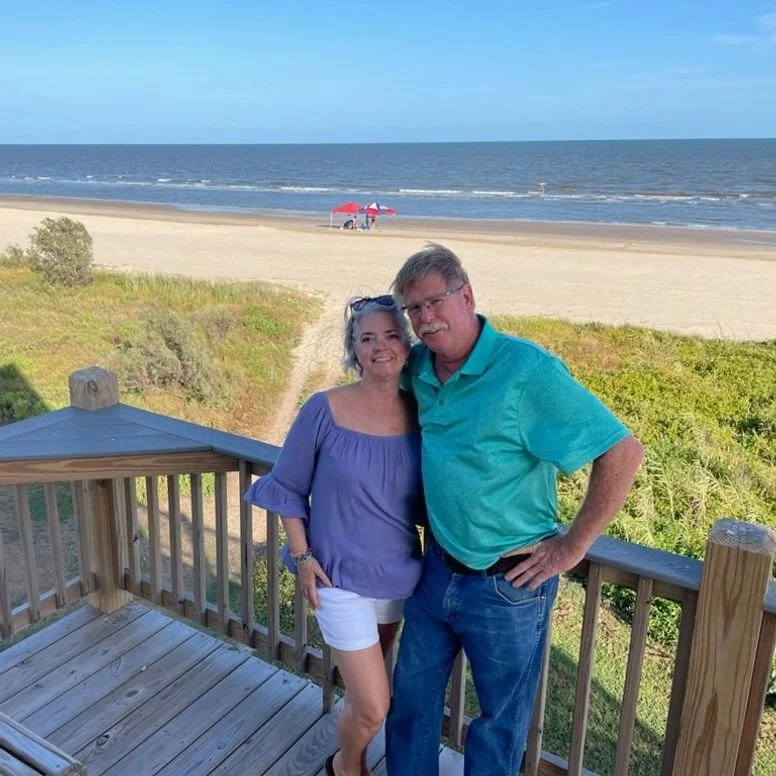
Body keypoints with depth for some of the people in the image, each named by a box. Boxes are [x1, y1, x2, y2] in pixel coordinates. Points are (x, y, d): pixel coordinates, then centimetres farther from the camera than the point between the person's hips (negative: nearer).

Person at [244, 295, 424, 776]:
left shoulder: (418, 415, -6)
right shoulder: (325, 410, -16)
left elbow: (426, 498, 6)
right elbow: (288, 487, -6)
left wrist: (431, 555, -2)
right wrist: (302, 557, -9)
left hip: (401, 574, 4)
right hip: (342, 577, -4)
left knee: (367, 689, 24)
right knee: (374, 706, 1)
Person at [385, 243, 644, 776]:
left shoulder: (526, 369, -23)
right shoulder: (419, 368, -4)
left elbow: (622, 453, -22)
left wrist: (573, 545, -17)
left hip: (508, 586, -6)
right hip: (438, 568, 6)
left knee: (501, 717, 17)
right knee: (412, 692, 22)